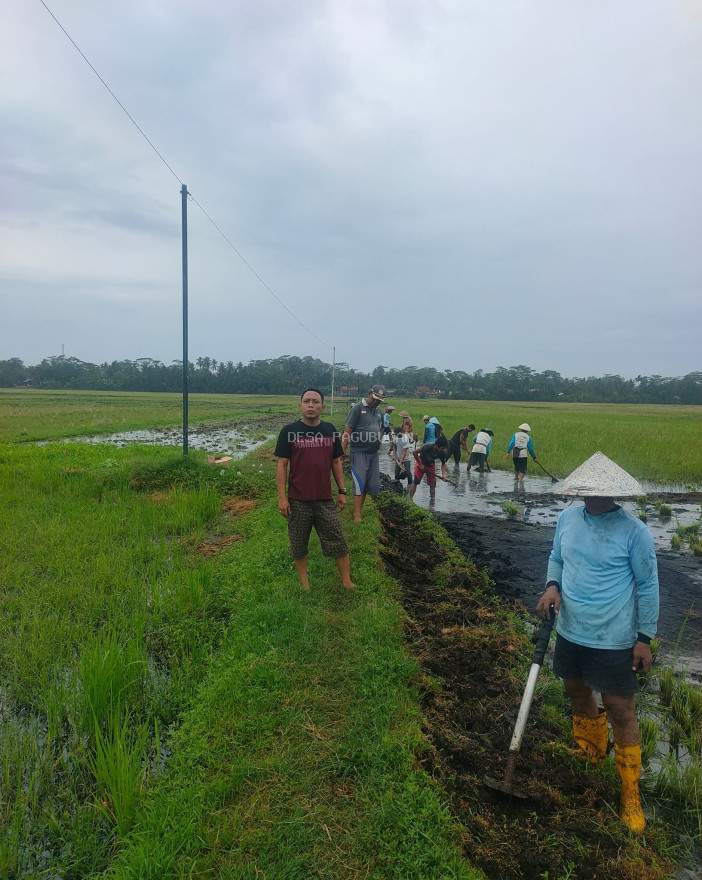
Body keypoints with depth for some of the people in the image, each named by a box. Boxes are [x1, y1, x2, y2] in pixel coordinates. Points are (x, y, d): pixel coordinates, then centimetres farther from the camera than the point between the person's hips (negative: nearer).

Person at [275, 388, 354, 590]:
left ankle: (347, 581, 20)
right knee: (299, 544, 11)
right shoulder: (289, 431, -5)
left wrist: (342, 491, 8)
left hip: (325, 499, 2)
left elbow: (336, 462, 11)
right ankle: (304, 581, 29)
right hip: (298, 500, -2)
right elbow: (282, 465, -5)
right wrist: (282, 497, -9)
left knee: (338, 542, 5)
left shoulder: (330, 430, 5)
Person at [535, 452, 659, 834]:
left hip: (613, 641, -5)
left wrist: (645, 638, -7)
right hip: (570, 632, 5)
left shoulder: (634, 531, -18)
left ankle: (630, 794, 23)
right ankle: (589, 753, 51)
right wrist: (552, 585, -9)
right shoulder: (567, 518, -5)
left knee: (621, 712, 4)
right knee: (577, 693, 23)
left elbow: (647, 585, -10)